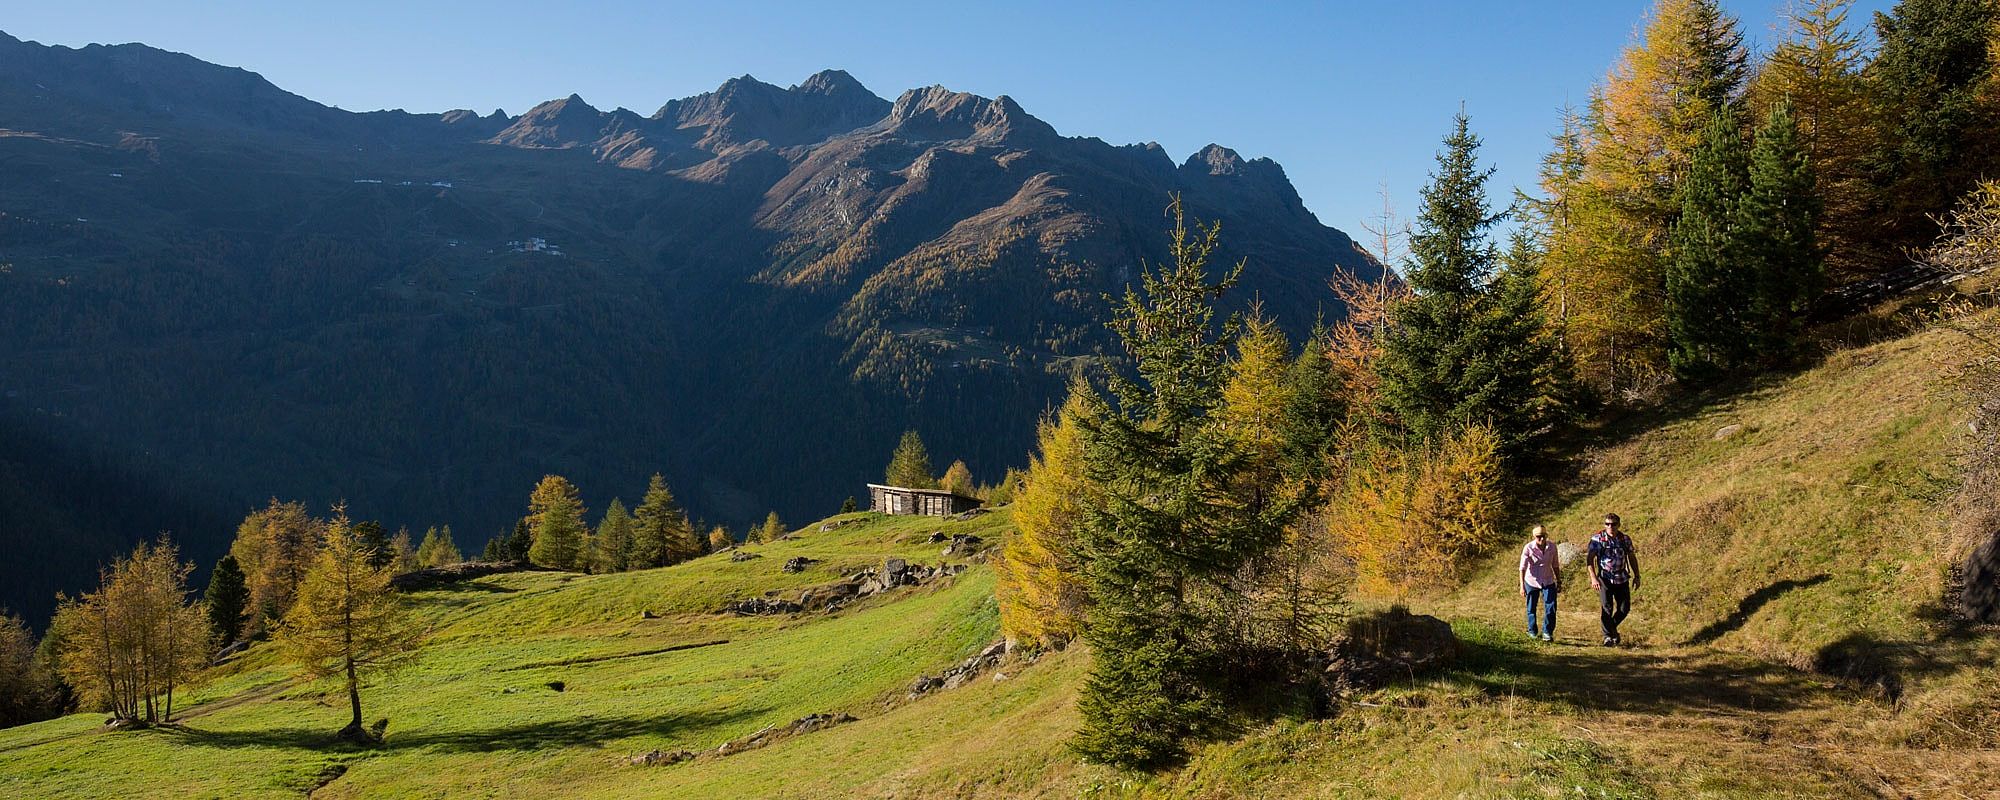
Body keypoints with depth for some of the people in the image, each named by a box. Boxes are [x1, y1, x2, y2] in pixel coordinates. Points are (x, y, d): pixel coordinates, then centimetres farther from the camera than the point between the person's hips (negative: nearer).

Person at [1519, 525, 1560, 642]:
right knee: (1531, 608, 10)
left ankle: (1547, 632, 3)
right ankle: (1532, 631, 29)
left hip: (1548, 581, 2)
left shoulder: (1552, 547, -7)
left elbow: (1555, 566, 6)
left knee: (1551, 608, -9)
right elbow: (1523, 568, -17)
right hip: (1532, 582, -2)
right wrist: (1522, 586, -23)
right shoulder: (1528, 548, -17)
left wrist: (1559, 582, 11)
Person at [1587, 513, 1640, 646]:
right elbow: (1590, 559, -10)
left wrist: (1636, 576, 9)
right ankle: (1608, 636, 8)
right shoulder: (1597, 539, -7)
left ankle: (1612, 627, 30)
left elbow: (1632, 558, 13)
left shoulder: (1625, 539, 3)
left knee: (1624, 608, 4)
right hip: (1605, 579, -3)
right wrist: (1593, 578, -20)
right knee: (1606, 608, -5)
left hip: (1622, 579, 3)